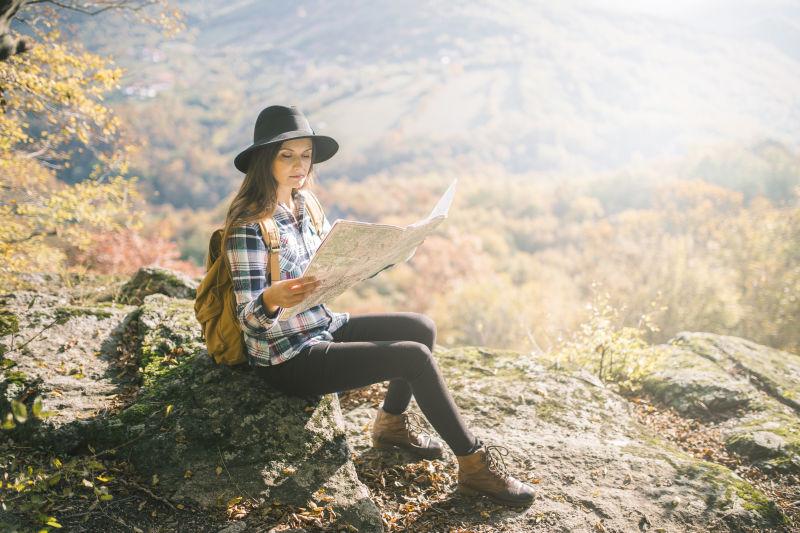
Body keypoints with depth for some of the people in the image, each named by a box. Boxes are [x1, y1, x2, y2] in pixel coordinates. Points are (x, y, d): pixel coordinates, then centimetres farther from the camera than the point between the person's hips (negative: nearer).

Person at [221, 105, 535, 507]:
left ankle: (392, 422, 25)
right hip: (288, 358, -8)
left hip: (323, 327, 8)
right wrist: (273, 298, -45)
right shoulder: (248, 225, -22)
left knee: (422, 327, 7)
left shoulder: (301, 203, 2)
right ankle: (474, 464, -1)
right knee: (414, 356, -16)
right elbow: (249, 319, -23)